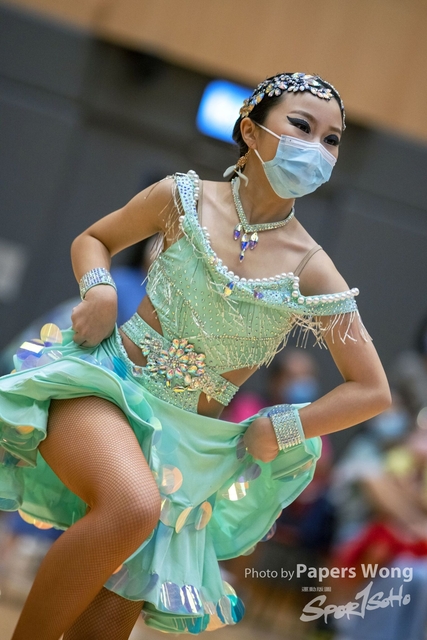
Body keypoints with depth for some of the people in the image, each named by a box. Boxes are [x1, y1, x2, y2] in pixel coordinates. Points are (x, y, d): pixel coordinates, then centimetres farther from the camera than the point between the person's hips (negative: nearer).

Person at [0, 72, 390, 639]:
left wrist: (282, 430, -5)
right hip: (106, 379, -2)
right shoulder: (184, 198, -1)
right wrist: (99, 290, -6)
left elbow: (373, 390, 3)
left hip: (190, 443, 2)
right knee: (133, 506, -35)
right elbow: (92, 240, 15)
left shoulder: (312, 272, -3)